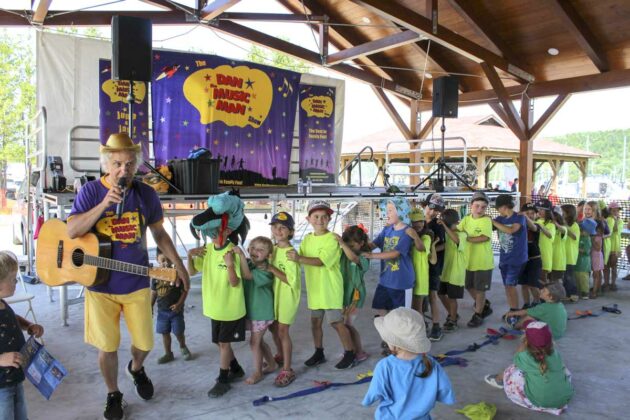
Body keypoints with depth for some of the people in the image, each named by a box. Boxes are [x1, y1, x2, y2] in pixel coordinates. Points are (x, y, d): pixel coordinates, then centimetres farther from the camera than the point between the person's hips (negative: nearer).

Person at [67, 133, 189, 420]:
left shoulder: (146, 194, -2)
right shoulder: (91, 191, -8)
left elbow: (159, 233, 9)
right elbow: (71, 231, -16)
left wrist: (178, 265, 6)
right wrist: (104, 204, -28)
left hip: (137, 283, 2)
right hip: (100, 283, -1)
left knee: (144, 343, 10)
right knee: (107, 346, 7)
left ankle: (136, 369, 45)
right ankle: (113, 395, 32)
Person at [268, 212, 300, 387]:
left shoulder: (290, 252, -19)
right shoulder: (273, 249, 4)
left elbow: (292, 280, -24)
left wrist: (272, 269, -25)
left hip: (287, 295, -8)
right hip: (274, 293, 8)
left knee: (282, 331, -3)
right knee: (273, 327, 19)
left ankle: (287, 370, 8)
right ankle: (281, 356, 42)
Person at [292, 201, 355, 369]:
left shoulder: (332, 239, -15)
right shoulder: (307, 239, 6)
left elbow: (321, 261, -26)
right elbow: (300, 259, 0)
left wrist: (299, 258, -33)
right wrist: (292, 255, -20)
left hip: (330, 289, -6)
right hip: (314, 288, 6)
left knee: (336, 322, 1)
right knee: (315, 321, 15)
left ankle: (350, 354, 17)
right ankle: (319, 353, 31)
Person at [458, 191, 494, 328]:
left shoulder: (486, 220, -13)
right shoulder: (467, 219, 4)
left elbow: (484, 238, -24)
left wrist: (467, 238, -20)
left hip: (483, 261, -6)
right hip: (469, 260, 6)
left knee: (480, 289, 5)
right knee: (470, 287, 18)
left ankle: (478, 315, 22)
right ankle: (485, 306, 40)